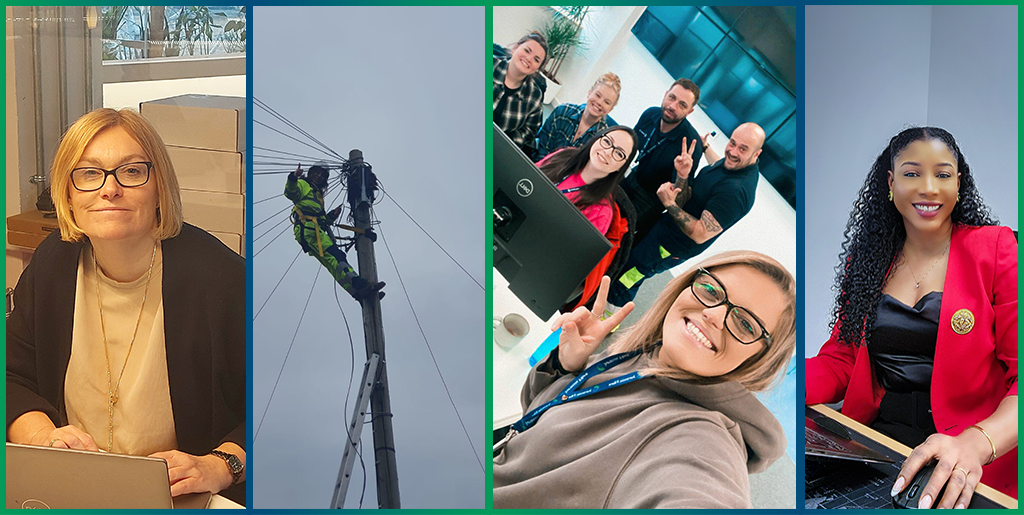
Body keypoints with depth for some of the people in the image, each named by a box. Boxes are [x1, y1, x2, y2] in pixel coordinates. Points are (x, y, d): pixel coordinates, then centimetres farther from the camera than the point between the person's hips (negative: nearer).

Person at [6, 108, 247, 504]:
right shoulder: (51, 265, 5)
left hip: (184, 501, -5)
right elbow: (12, 378, 14)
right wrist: (44, 436, -6)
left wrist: (219, 466, -23)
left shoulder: (220, 278, -13)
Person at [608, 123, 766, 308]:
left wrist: (669, 204, -31)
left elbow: (700, 234, -34)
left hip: (670, 248, -9)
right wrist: (683, 174, -15)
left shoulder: (737, 190, -34)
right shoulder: (733, 164, -6)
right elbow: (685, 198, 1)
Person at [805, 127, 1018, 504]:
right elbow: (839, 361, 10)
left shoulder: (996, 250, 2)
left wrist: (975, 443, -27)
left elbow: (1018, 372, -7)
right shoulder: (866, 260, 14)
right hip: (876, 436, 4)